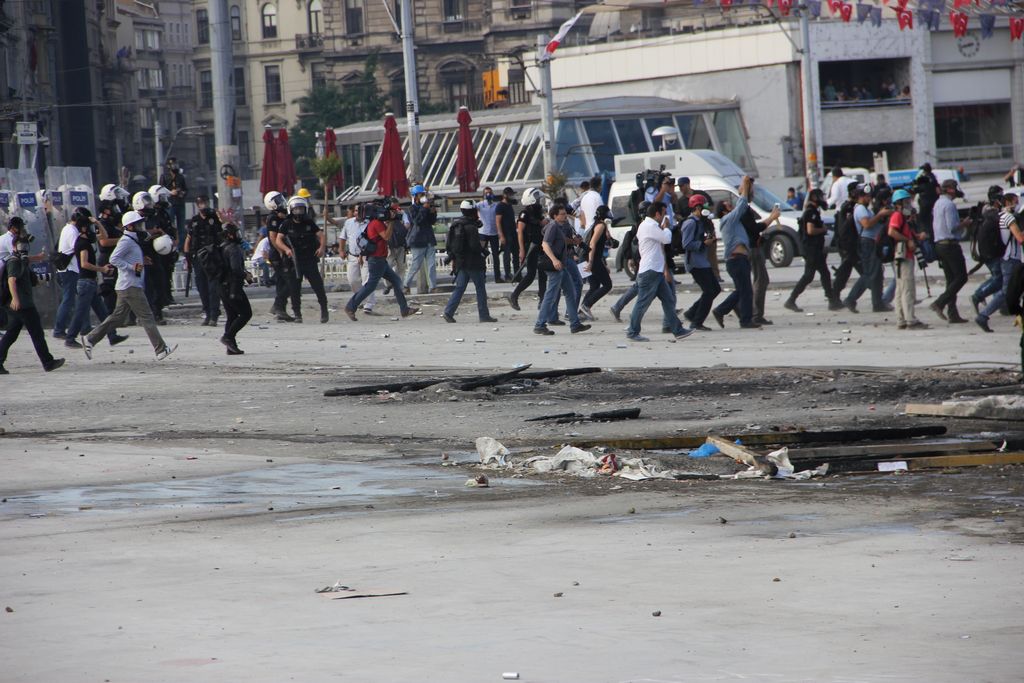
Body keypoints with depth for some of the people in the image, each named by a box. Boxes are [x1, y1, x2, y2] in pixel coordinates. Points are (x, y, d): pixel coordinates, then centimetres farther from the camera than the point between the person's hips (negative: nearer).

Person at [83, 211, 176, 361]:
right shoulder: (126, 241, -12)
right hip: (130, 286, -10)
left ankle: (90, 339, 12)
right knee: (146, 316, -9)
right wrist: (132, 267, -24)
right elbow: (114, 259, -21)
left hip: (131, 286, 10)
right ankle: (161, 349, -9)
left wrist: (141, 261, 15)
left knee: (117, 317, 11)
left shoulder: (133, 241, 20)